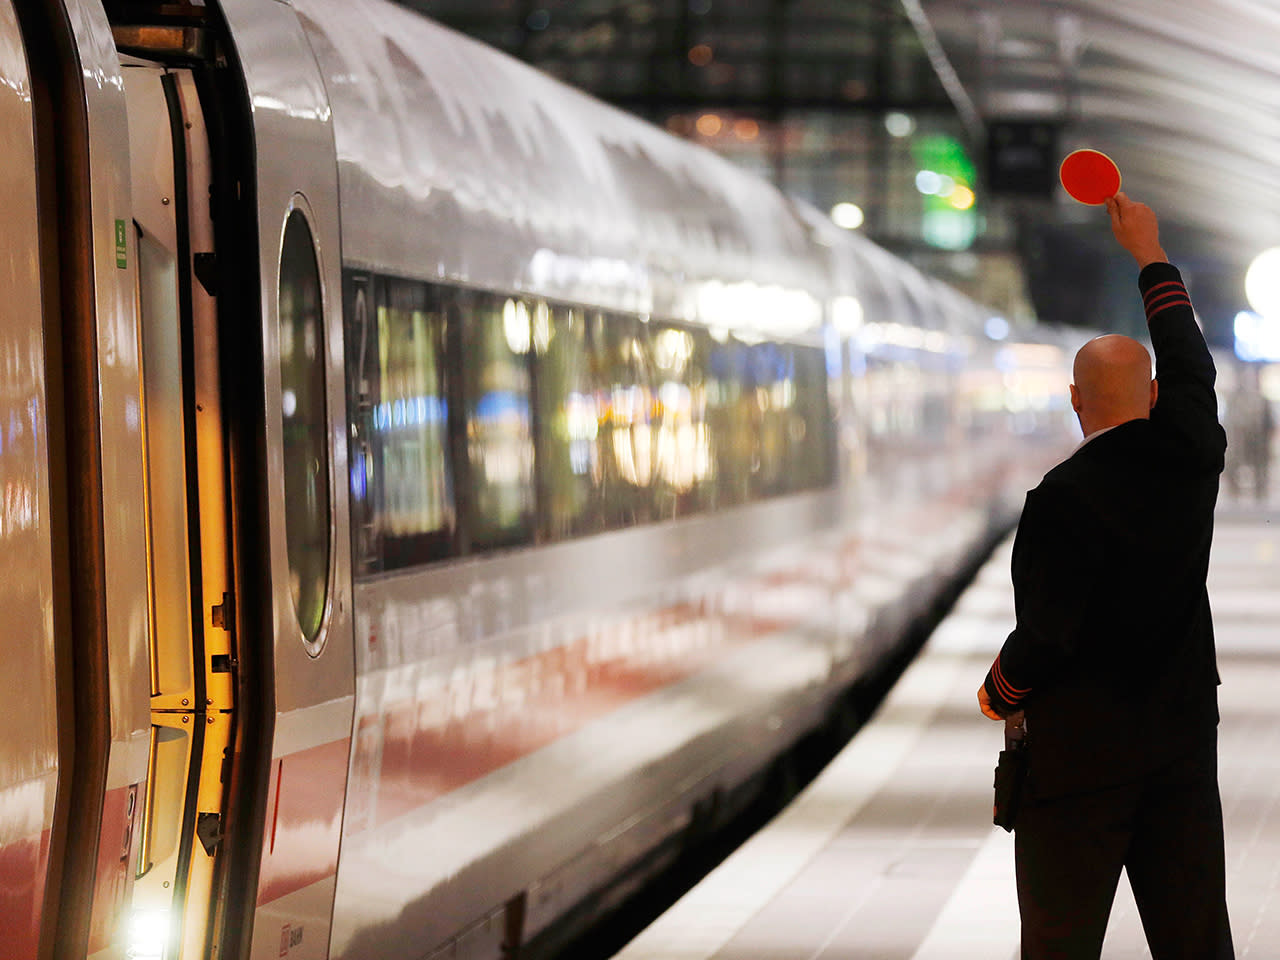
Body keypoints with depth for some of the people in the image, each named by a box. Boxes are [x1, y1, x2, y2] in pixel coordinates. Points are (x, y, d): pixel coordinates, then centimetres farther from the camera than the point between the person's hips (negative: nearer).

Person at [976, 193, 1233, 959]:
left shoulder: (1063, 498, -16)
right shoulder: (1192, 457, 1)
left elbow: (1046, 632, -16)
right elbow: (1190, 368, 21)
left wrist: (999, 692, 5)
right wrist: (1150, 254, 32)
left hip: (1083, 746, -6)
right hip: (1183, 735, 6)